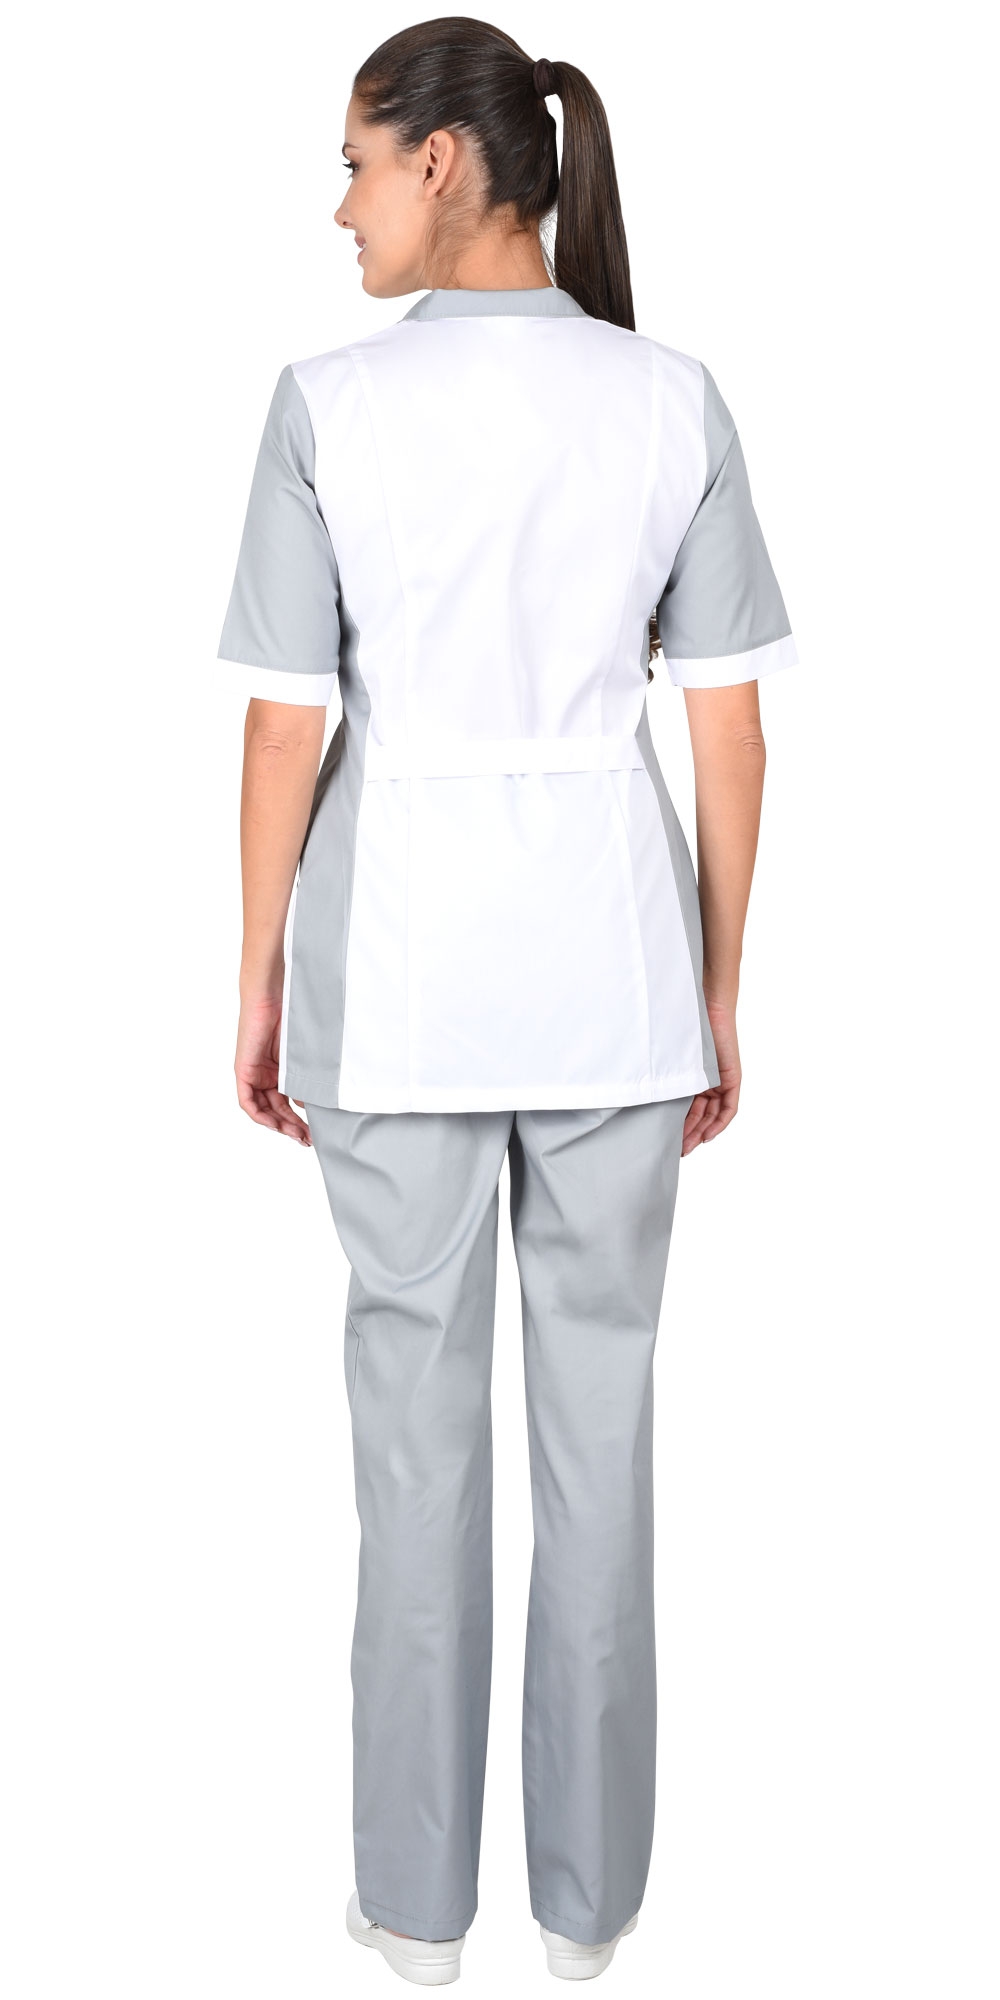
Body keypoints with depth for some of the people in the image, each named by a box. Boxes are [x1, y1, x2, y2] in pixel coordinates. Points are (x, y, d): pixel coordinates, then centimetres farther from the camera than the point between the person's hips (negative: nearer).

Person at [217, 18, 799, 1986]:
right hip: (611, 954, 2)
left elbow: (286, 728, -7)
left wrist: (257, 988, 4)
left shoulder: (330, 403, -9)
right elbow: (733, 731, -1)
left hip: (400, 959, -1)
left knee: (418, 1406, 10)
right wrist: (717, 999, 8)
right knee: (599, 1408, 12)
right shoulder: (675, 400, -2)